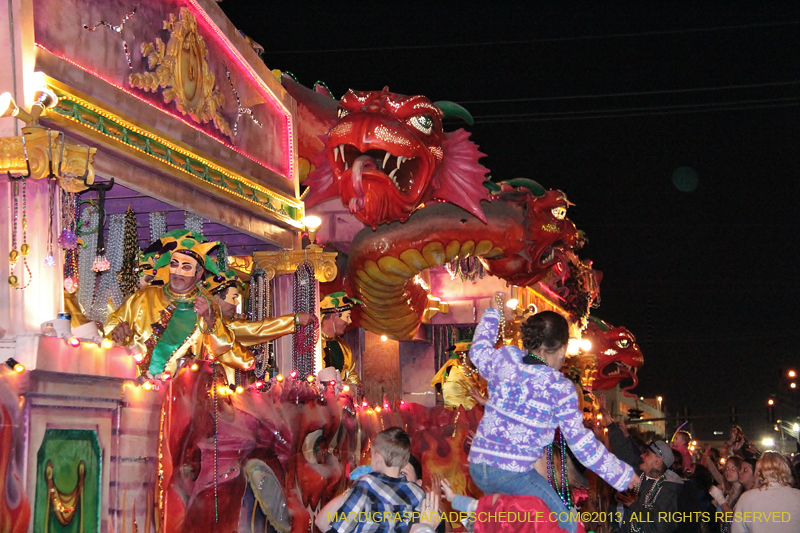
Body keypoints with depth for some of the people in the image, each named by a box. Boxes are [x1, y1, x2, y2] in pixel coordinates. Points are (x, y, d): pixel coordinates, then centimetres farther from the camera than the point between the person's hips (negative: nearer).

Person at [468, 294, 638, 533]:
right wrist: (622, 474, 2)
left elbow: (478, 351, 26)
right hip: (513, 473, -6)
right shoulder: (560, 388, -11)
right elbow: (580, 441, -7)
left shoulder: (504, 360, 1)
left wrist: (493, 312, 39)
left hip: (477, 467, 6)